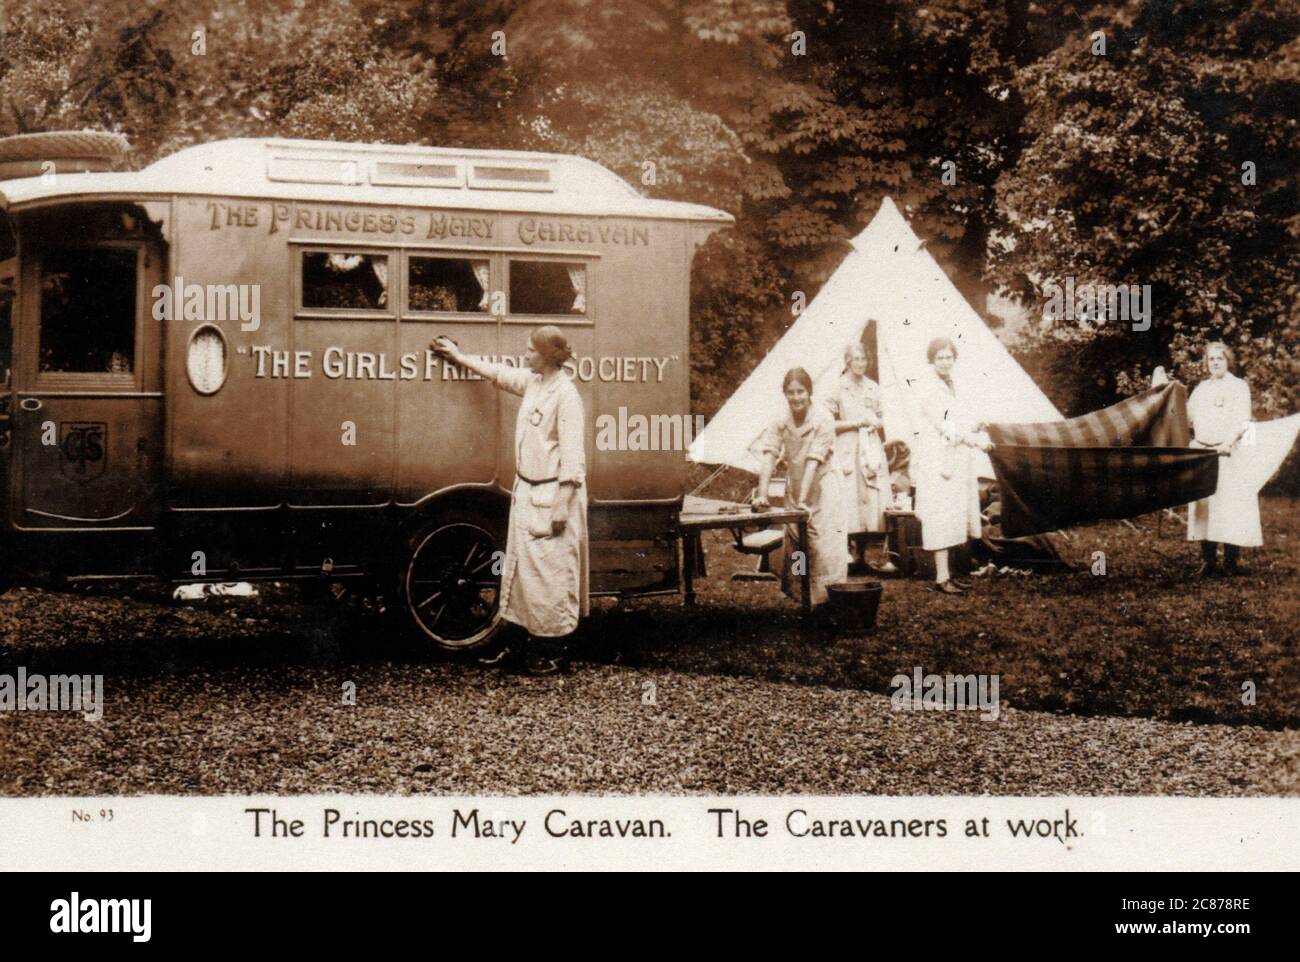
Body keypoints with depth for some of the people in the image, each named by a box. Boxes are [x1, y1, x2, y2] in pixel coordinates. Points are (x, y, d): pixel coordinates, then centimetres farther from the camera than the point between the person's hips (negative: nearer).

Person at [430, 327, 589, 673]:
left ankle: (555, 650, 9)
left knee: (549, 571, -2)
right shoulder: (532, 383, 7)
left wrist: (561, 509, -21)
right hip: (526, 492, 9)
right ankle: (525, 639, 23)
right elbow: (498, 373, 27)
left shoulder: (566, 395, -17)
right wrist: (458, 356, 35)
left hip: (553, 497, -9)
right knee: (519, 566, 13)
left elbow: (572, 458, -19)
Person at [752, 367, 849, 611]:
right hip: (794, 488, 5)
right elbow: (769, 458, -13)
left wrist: (803, 501, -28)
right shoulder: (780, 421, -5)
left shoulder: (822, 419, -17)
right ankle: (799, 594, 22)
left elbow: (813, 462, -23)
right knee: (795, 545, 10)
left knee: (825, 546, -11)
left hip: (822, 487, -5)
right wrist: (762, 494, -24)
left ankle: (827, 598, -8)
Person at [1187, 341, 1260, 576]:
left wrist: (1228, 442, -21)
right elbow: (1187, 416, 20)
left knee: (1230, 503, -9)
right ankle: (1208, 560, 5)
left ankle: (1231, 559, -5)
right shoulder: (1202, 388, 19)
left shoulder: (1238, 386, 3)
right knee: (1203, 504, 2)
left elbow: (1242, 421, -7)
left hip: (1228, 453, -5)